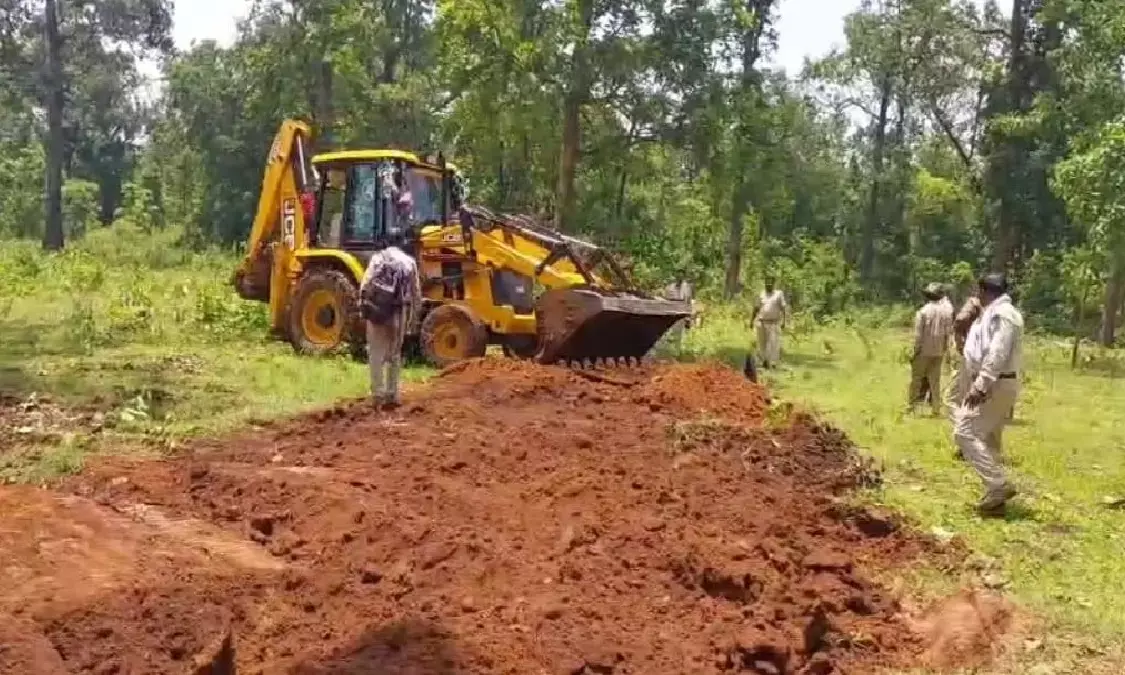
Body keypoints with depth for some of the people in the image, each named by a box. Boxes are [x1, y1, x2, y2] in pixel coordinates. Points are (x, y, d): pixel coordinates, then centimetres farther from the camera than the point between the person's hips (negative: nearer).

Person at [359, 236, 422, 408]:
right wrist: (413, 316, 17)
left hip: (377, 310, -2)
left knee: (376, 354, 4)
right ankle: (392, 395, 15)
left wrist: (364, 306, 1)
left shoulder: (378, 258, 1)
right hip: (399, 313, 2)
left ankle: (378, 394, 0)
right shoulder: (409, 262, 7)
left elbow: (365, 285, -8)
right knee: (394, 355, 15)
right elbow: (416, 293, 8)